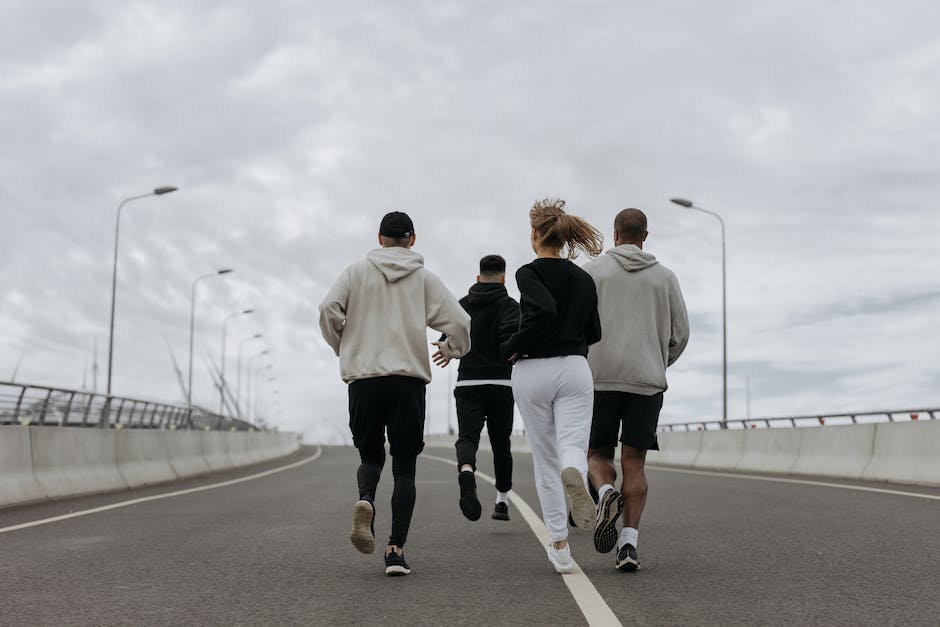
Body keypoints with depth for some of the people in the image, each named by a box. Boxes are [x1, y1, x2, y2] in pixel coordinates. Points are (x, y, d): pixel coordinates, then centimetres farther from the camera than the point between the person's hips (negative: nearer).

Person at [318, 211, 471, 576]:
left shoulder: (358, 272, 7)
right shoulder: (424, 278, 7)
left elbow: (328, 308, -6)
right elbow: (460, 322, -1)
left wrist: (342, 347, 11)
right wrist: (451, 349, 21)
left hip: (363, 379, 1)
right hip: (409, 380, -1)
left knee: (370, 456, 17)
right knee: (404, 467, 7)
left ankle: (366, 500, -16)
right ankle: (397, 549, -3)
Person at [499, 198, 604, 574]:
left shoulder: (529, 273, -6)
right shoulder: (584, 278, 10)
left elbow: (544, 311, -23)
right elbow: (594, 333, 11)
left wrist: (511, 348, -12)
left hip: (533, 372, -2)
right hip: (574, 370, 2)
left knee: (545, 461, 8)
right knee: (573, 445, -6)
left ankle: (560, 547, 8)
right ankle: (575, 473, -45)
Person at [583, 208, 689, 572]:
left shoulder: (593, 271, 5)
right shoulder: (665, 277, 10)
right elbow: (680, 333, 9)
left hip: (600, 378, -1)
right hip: (647, 379, 1)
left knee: (598, 454, 11)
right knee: (633, 463, 4)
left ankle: (606, 495, -21)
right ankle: (628, 544, -6)